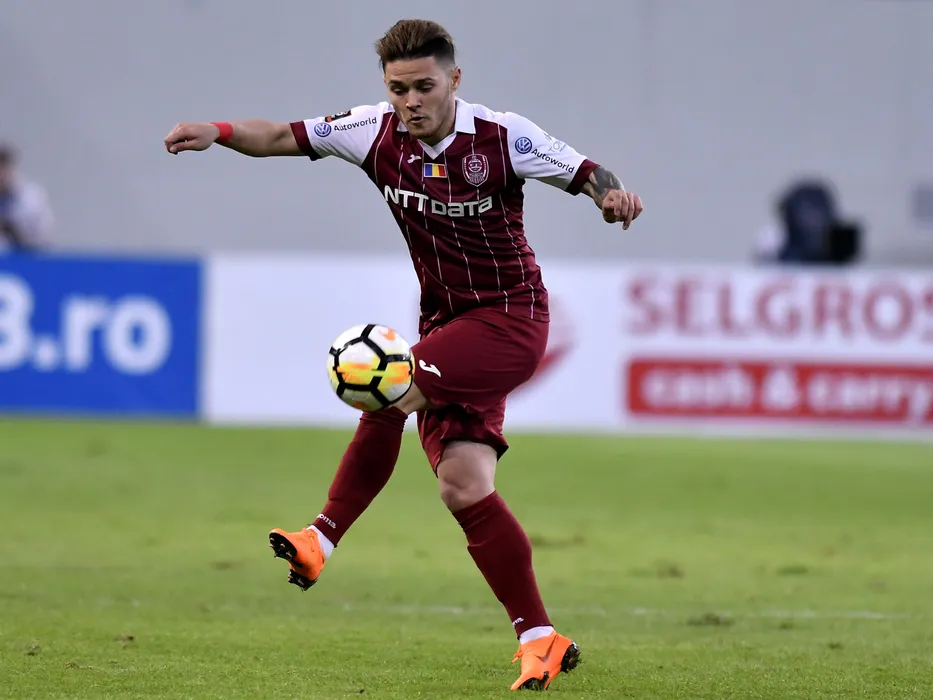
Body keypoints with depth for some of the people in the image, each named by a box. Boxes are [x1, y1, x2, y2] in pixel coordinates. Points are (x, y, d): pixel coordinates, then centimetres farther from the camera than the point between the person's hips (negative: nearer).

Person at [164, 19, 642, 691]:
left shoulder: (501, 136, -13)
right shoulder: (378, 132, -1)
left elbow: (584, 171, -5)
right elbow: (285, 136, 1)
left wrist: (611, 194, -28)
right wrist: (219, 132, -17)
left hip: (509, 317, -6)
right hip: (446, 323, 6)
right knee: (465, 488, -5)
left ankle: (323, 540, -18)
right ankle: (540, 640, 0)